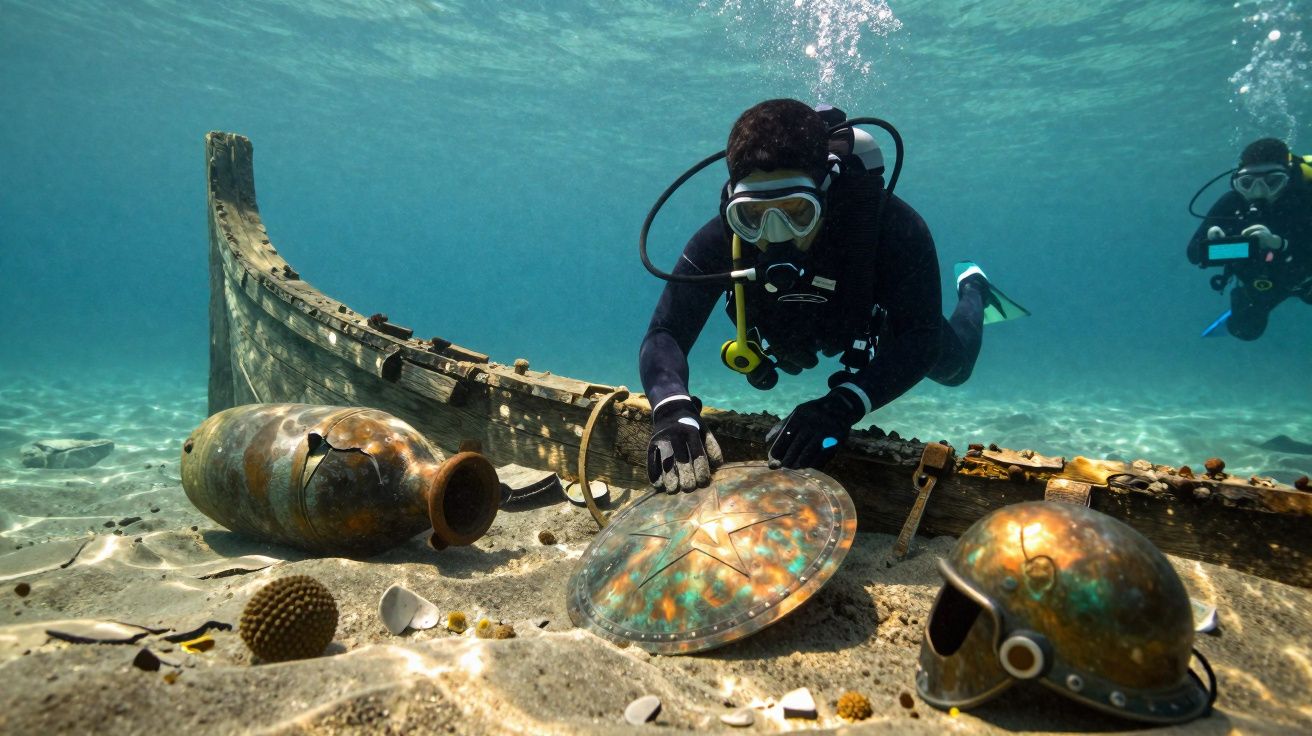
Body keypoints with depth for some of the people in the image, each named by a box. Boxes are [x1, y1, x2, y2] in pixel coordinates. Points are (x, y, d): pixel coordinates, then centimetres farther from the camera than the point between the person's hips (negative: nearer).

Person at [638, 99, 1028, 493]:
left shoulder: (891, 225, -46)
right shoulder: (721, 240, -41)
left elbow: (922, 338, -46)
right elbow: (664, 336, -45)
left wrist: (844, 405, -64)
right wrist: (674, 409, -68)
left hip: (884, 314, -1)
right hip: (799, 330, 2)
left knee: (953, 368, 30)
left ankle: (972, 289, 57)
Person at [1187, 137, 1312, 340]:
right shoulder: (1231, 203, -30)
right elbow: (1193, 255, -28)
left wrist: (1279, 243, -61)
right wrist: (1210, 243, -48)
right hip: (1257, 282, 1)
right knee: (1245, 329, 12)